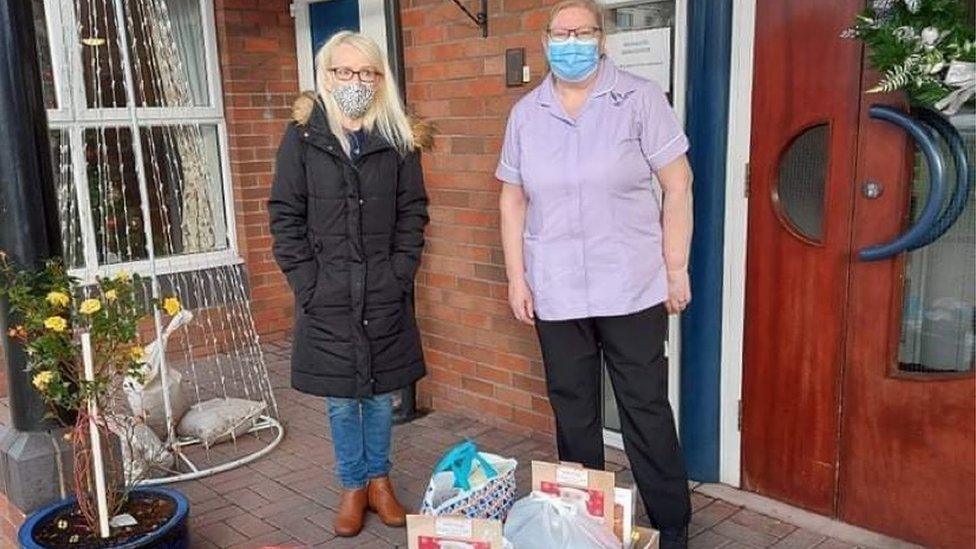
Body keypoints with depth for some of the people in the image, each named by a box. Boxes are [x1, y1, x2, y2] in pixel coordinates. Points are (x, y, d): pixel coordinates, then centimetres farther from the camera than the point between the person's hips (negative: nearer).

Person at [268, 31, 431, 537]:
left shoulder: (398, 139, 2)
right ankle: (352, 487, 26)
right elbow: (285, 215, -2)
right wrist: (305, 282, -7)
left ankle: (379, 481, 30)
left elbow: (412, 212, 4)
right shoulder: (303, 136, -1)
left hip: (384, 293, 1)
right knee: (341, 399, 9)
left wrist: (399, 273, -5)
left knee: (380, 392, 12)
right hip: (327, 296, -1)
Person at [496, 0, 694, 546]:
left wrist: (676, 269, -5)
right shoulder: (526, 113, 7)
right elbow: (514, 200, 10)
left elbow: (677, 185, -3)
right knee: (573, 413, 13)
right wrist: (517, 277, 4)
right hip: (555, 292, 3)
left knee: (647, 411, 5)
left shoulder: (640, 99, -3)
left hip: (633, 289, -3)